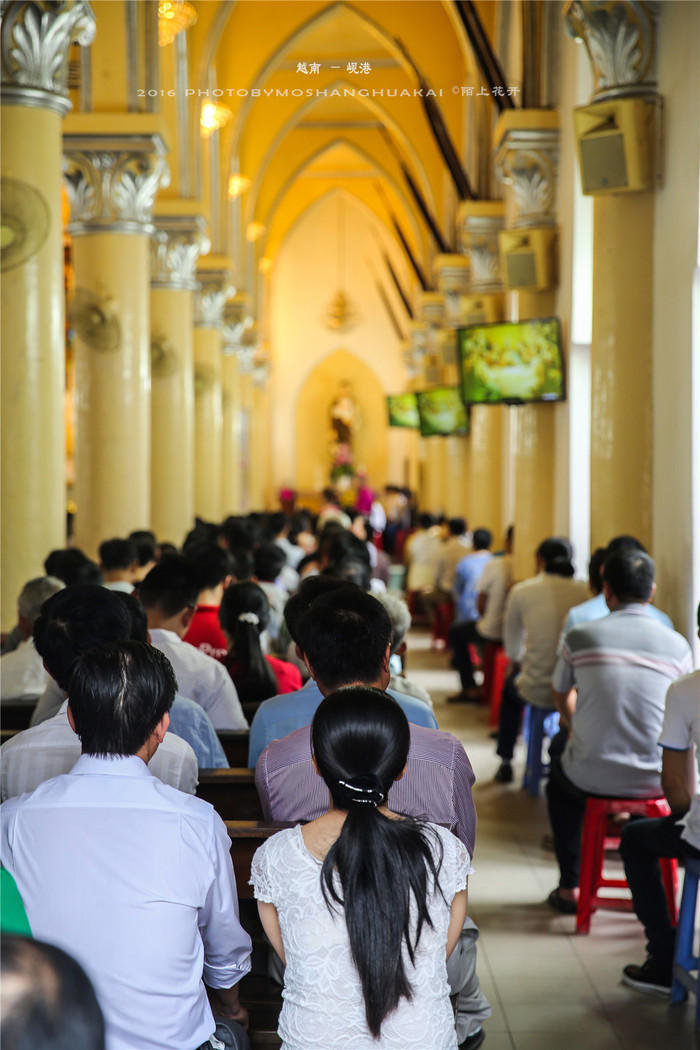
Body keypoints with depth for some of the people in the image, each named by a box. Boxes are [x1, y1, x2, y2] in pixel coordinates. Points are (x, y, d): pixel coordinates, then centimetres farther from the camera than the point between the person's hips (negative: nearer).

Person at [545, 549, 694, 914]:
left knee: (559, 774, 34)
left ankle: (570, 887, 35)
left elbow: (562, 697, 12)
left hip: (592, 780, -1)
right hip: (655, 782, 1)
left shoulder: (580, 637, -7)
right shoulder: (677, 645, -5)